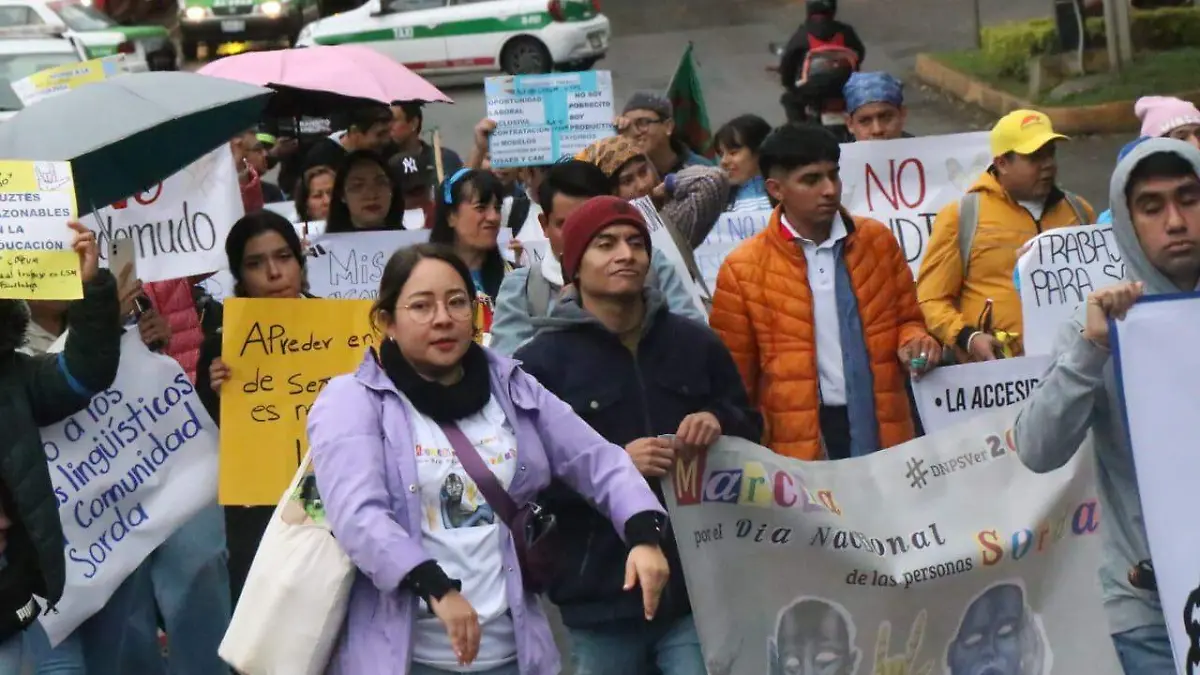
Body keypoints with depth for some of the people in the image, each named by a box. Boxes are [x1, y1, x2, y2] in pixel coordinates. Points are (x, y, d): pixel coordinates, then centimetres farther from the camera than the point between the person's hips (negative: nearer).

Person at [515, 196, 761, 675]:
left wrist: (719, 421, -4)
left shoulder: (696, 343, 10)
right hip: (600, 598, -2)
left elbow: (750, 430, 19)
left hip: (697, 586, 2)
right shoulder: (539, 362, -2)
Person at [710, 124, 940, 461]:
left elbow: (908, 320, 19)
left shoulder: (878, 241, 8)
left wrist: (914, 343, -3)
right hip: (798, 453, -2)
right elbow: (735, 380, 4)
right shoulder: (743, 269, 0)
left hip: (884, 436, 3)